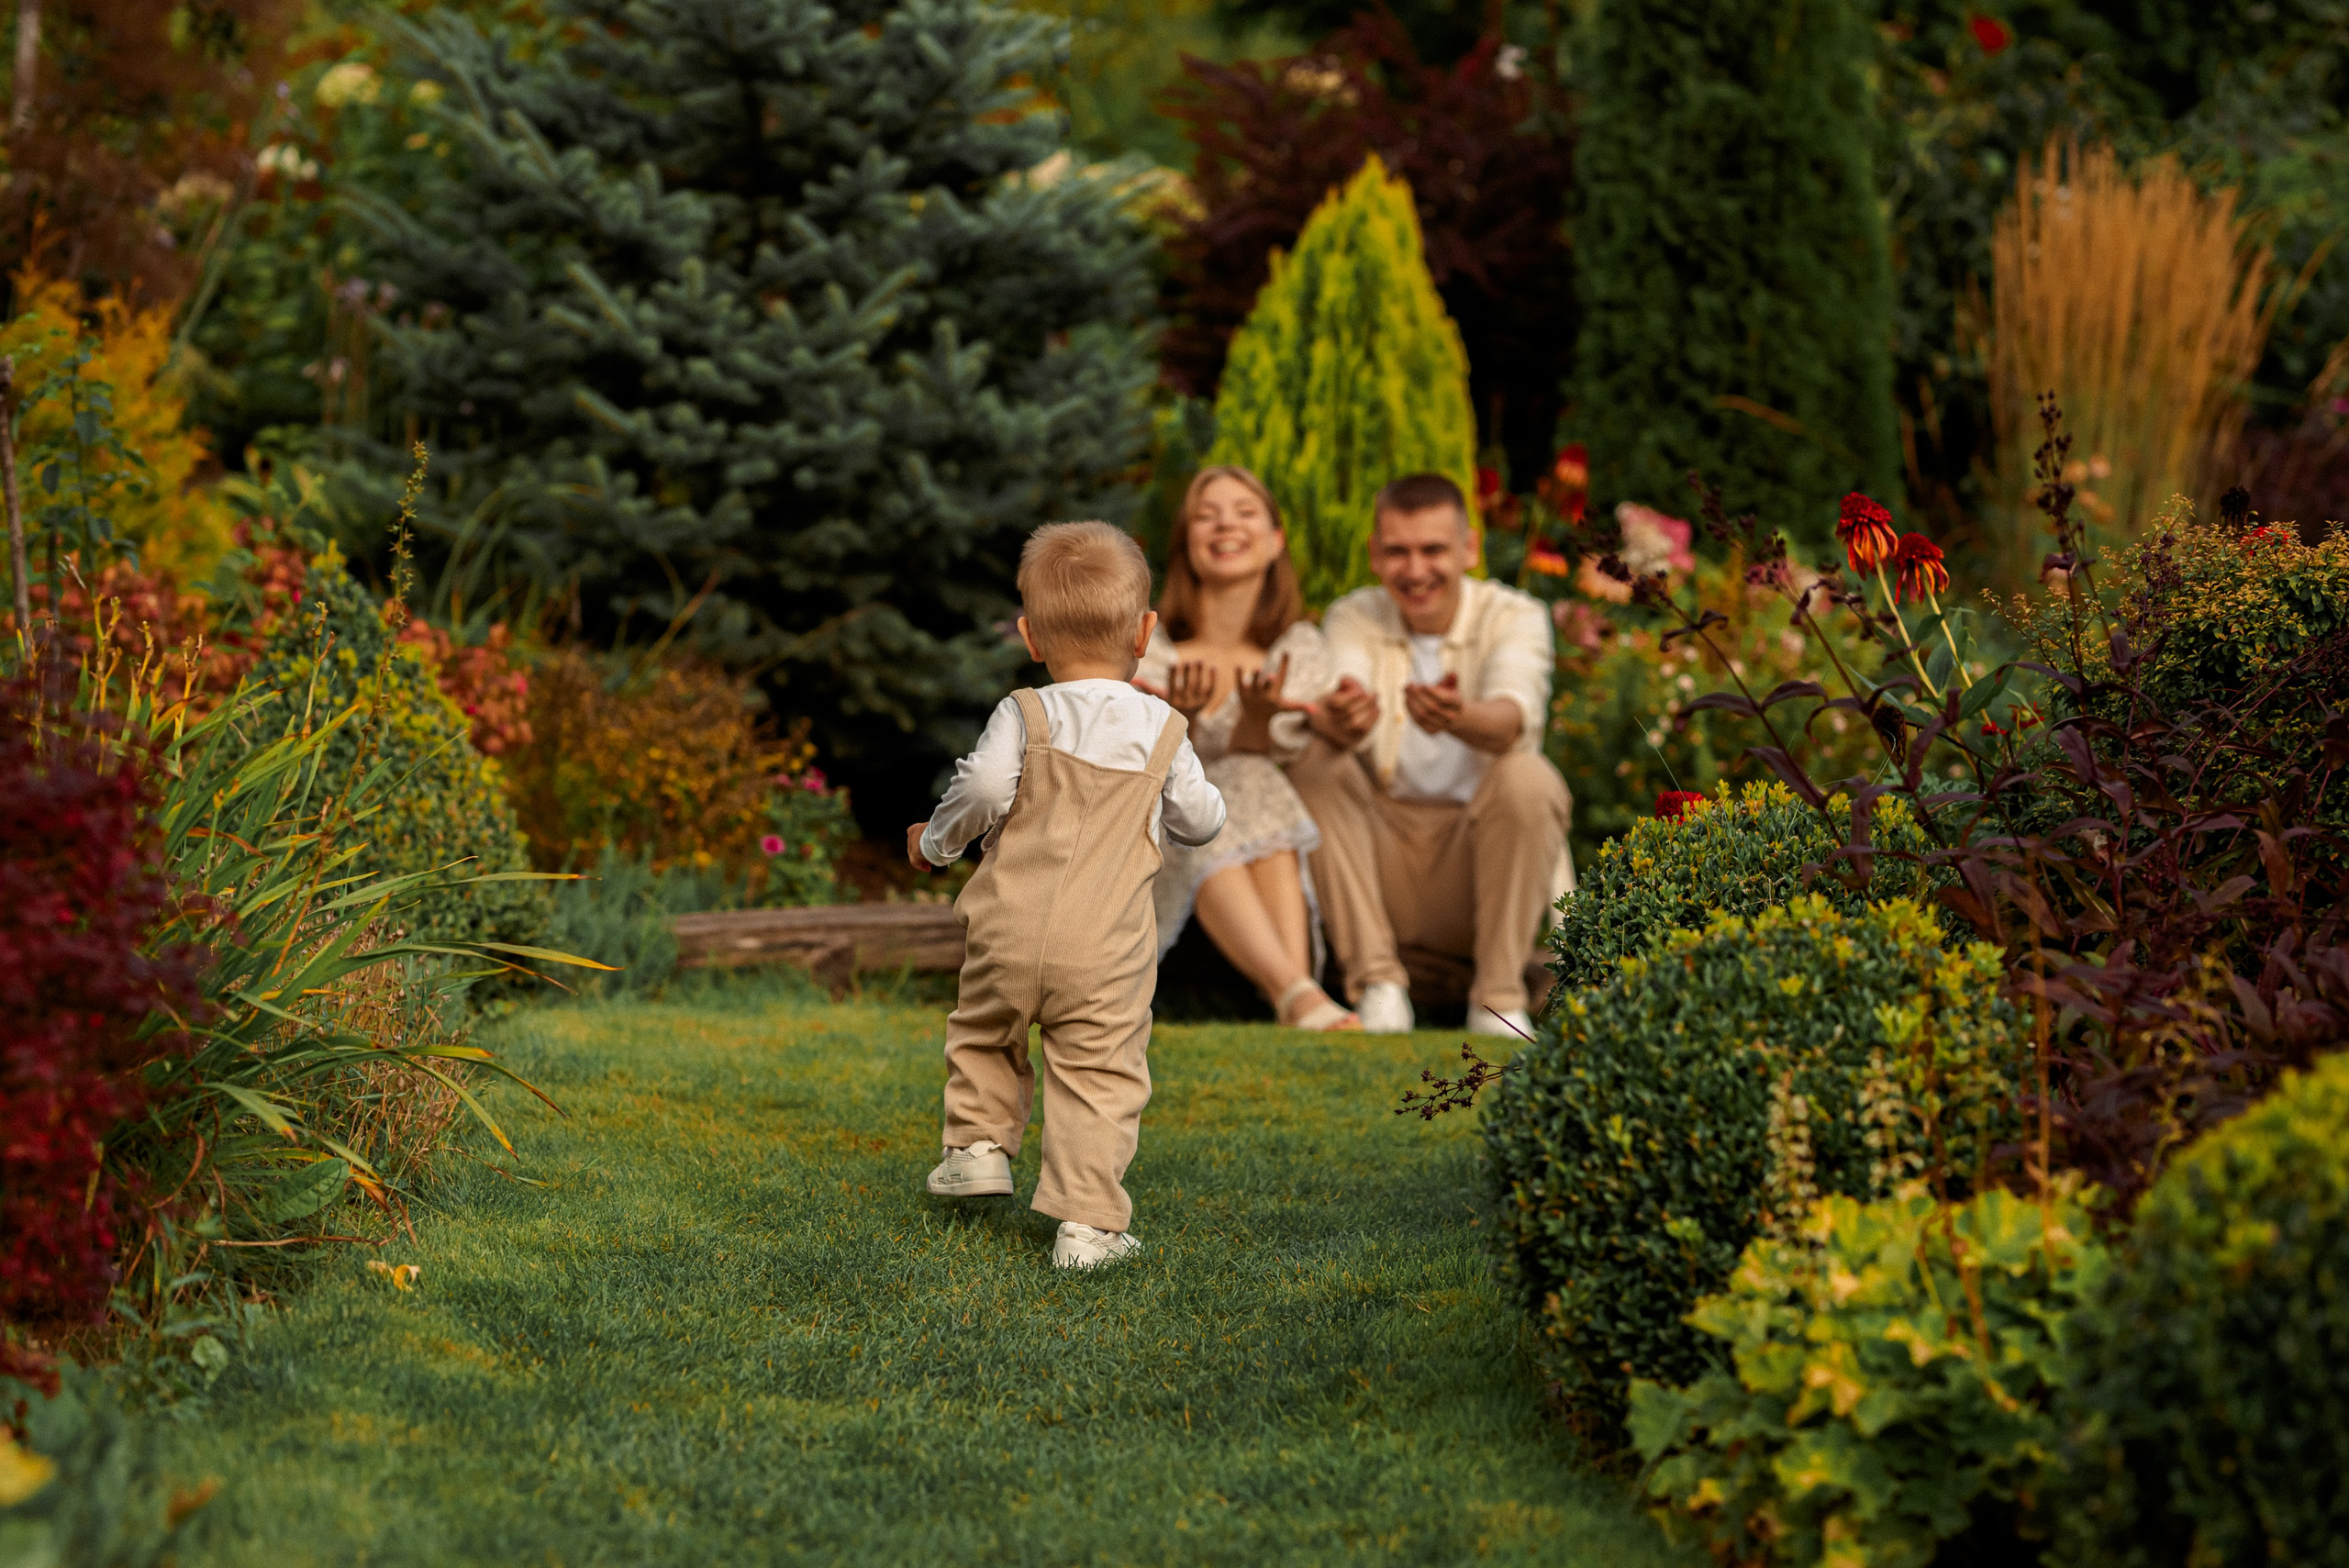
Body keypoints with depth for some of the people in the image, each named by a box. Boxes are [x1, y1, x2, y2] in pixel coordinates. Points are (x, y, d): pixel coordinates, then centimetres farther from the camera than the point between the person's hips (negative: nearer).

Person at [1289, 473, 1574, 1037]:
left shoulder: (1515, 617, -5)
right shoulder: (1353, 619, 1)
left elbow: (1515, 717, -29)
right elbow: (1337, 717, -22)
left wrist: (1460, 717, -54)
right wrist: (1339, 720, -49)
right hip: (1383, 853, 2)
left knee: (1526, 775, -30)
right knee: (1315, 761, -22)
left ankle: (1499, 996, -21)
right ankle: (1377, 985, -23)